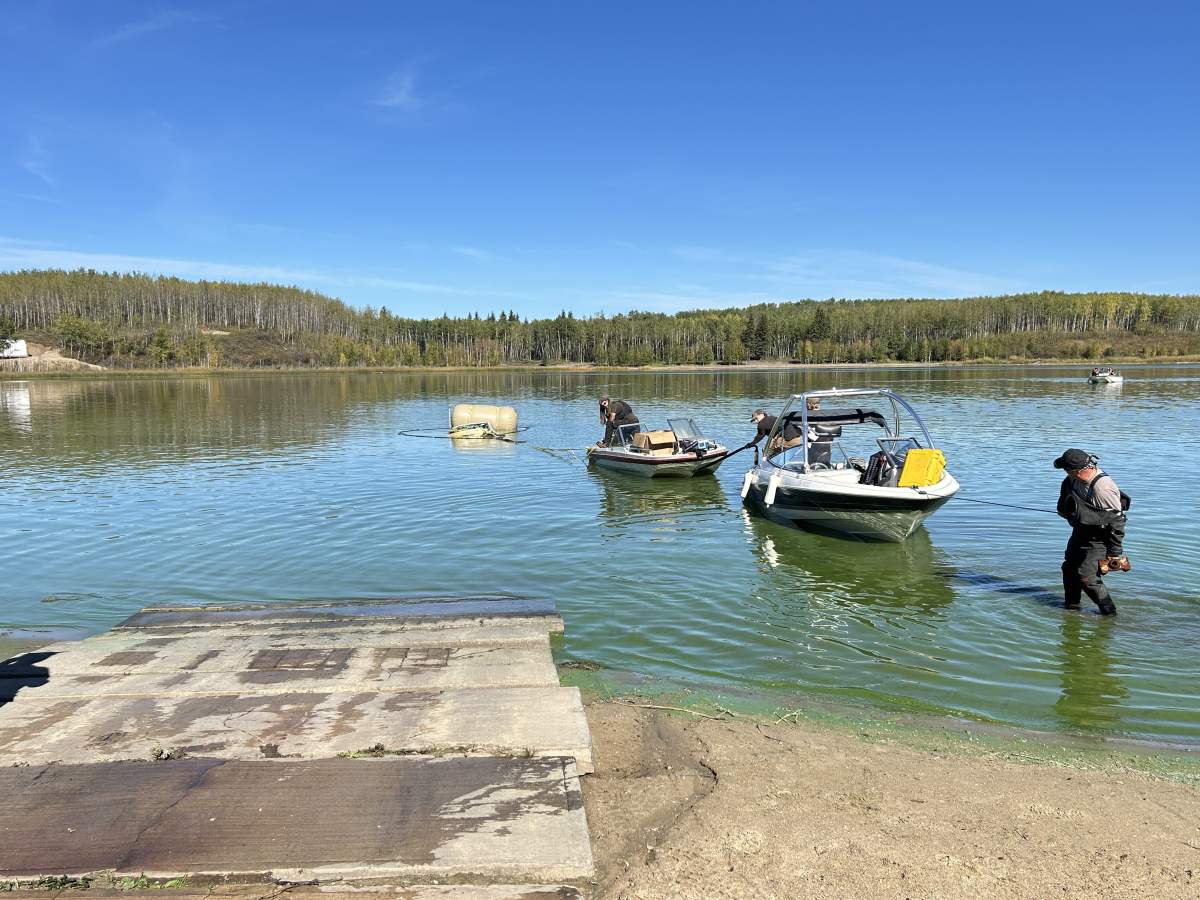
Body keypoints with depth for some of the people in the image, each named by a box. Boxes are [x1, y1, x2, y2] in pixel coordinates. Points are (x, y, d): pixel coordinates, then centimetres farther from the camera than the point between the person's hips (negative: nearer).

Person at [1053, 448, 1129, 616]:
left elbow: (1117, 520, -24)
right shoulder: (1072, 480, -8)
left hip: (1098, 541, -9)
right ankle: (1071, 606, 33)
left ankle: (1109, 613, 5)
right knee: (1069, 568, 16)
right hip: (1080, 534, 9)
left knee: (1086, 577, -12)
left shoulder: (1103, 488, -32)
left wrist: (1115, 552, -20)